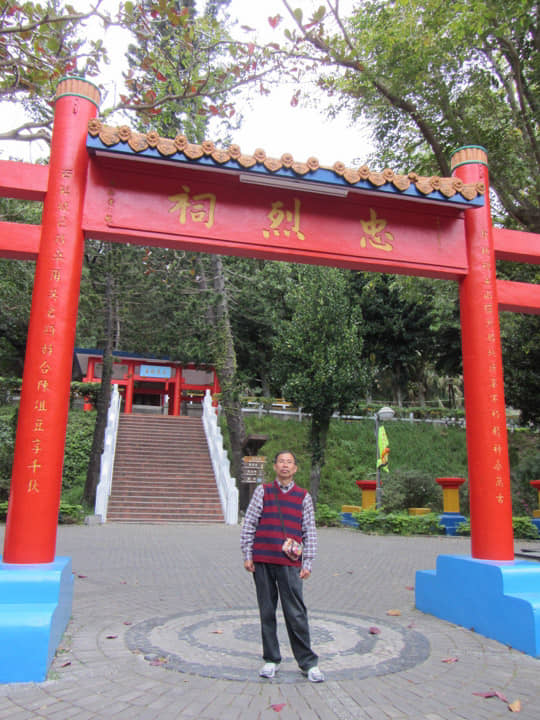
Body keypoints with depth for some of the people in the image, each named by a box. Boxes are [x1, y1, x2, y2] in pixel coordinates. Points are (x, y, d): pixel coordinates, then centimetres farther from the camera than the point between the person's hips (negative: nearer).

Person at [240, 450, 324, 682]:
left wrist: (307, 564, 3)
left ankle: (308, 663, 14)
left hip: (290, 563, -1)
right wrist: (247, 555, 2)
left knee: (296, 615, 1)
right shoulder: (262, 491, 6)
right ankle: (271, 660, 24)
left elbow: (310, 532, 8)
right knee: (266, 612, 9)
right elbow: (249, 524, 6)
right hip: (262, 561, 1)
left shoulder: (303, 497, 7)